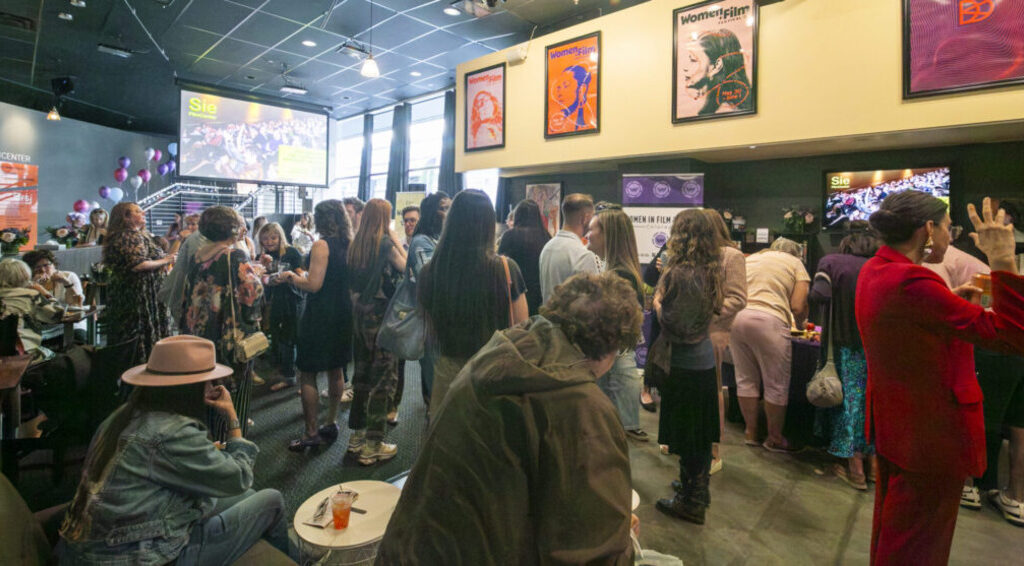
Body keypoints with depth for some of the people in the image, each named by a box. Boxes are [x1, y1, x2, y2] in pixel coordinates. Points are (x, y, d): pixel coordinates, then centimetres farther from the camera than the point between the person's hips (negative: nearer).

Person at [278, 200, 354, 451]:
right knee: (336, 371, 16)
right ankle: (331, 423, 28)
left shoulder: (321, 245, -16)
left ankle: (311, 433, 8)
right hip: (343, 315, 8)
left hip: (320, 315, -8)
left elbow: (314, 285, -21)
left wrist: (292, 277, -2)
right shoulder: (350, 244, 5)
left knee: (307, 375, 3)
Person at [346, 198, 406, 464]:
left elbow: (353, 283, 12)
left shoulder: (356, 243, 7)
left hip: (360, 311, 8)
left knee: (363, 372, 17)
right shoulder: (385, 242, -14)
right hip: (380, 313, -8)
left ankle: (357, 435, 29)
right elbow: (405, 266, -5)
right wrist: (396, 240, 0)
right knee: (384, 376, 0)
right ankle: (372, 445, 5)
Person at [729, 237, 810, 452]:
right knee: (776, 384, 10)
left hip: (735, 318, 5)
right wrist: (799, 324, 20)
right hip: (768, 320, -5)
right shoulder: (795, 263, 13)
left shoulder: (749, 259, 26)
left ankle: (751, 432, 28)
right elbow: (798, 307, 1)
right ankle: (774, 438, 22)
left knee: (746, 379, 17)